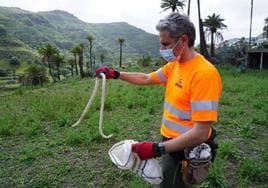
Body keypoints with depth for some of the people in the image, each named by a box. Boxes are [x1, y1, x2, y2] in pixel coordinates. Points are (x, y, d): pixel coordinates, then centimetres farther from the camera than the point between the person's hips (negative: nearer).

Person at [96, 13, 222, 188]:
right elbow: (146, 78, 16)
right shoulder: (174, 65, 1)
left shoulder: (204, 73, -26)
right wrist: (115, 74, 11)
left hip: (183, 151, -8)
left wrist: (157, 149, -30)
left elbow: (201, 133, -29)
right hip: (170, 142, 8)